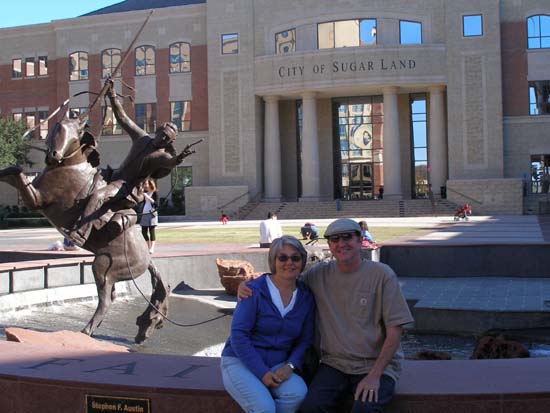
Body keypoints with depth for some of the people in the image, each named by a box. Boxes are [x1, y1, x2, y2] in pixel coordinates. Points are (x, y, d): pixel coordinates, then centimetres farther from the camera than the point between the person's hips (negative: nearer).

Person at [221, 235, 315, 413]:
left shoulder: (306, 298, 3)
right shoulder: (254, 290, -11)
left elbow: (305, 340, 7)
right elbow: (238, 335, -14)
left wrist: (290, 366, -13)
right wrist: (262, 373, -20)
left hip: (276, 365, 5)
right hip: (239, 362, -4)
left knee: (298, 392, -27)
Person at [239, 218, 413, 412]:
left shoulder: (382, 274, -5)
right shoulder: (319, 275, 5)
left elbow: (394, 331, -6)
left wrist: (375, 375, -15)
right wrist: (247, 287, -3)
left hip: (376, 365, -3)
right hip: (334, 363, 3)